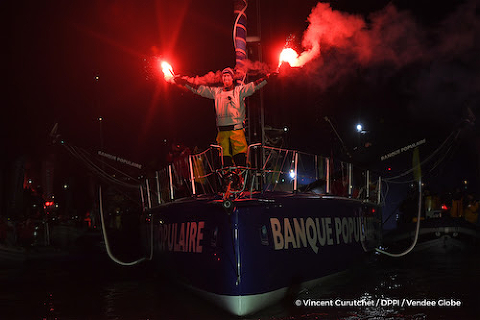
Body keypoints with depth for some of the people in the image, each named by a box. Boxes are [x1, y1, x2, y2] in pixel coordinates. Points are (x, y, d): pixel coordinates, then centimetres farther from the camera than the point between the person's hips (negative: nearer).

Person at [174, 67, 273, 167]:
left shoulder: (239, 90, 8)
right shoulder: (216, 91, 18)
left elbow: (254, 86, -1)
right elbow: (199, 89, 20)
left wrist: (267, 78, -14)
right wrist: (184, 82, 16)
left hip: (236, 129, -3)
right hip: (222, 130, 3)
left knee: (240, 156, -11)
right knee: (225, 157, 2)